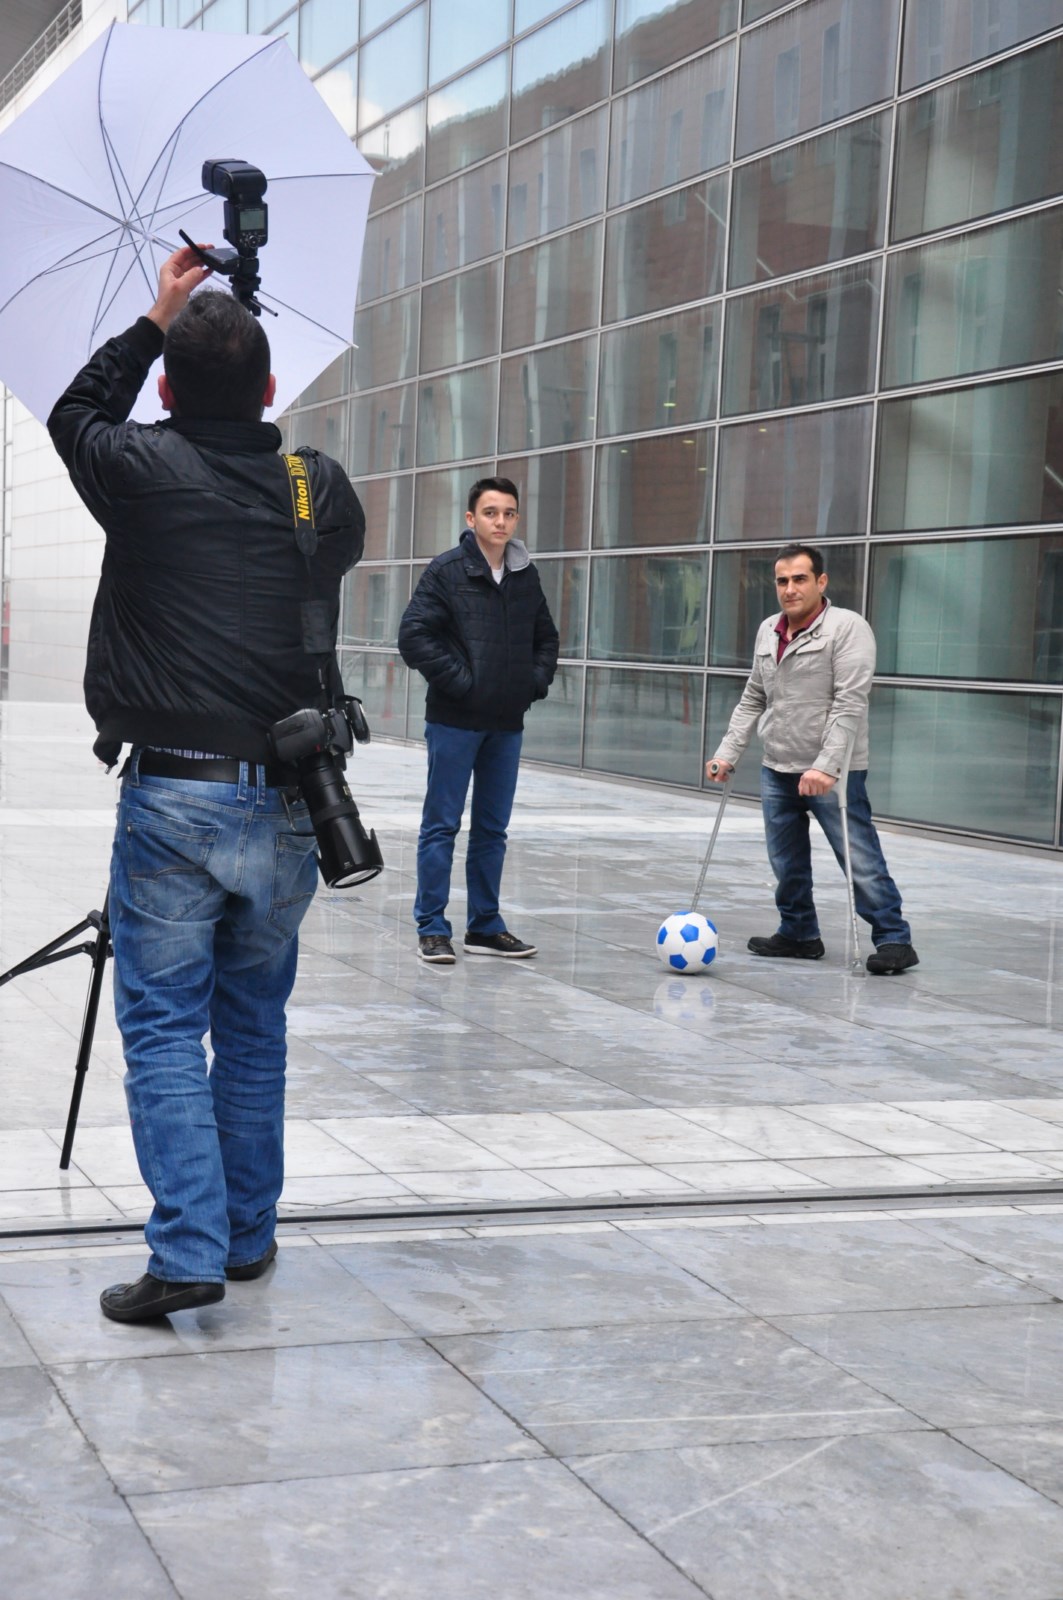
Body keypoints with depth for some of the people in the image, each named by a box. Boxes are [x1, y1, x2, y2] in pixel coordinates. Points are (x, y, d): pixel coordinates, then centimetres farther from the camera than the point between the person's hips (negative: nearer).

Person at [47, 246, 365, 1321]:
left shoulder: (144, 470, -4)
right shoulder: (322, 489, 4)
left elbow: (74, 416, 18)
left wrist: (156, 321, 24)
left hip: (172, 798, -3)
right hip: (289, 804, 4)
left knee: (163, 1030, 1)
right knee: (253, 1029, 16)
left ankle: (188, 1254, -6)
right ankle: (248, 1237, 23)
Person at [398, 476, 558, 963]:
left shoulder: (527, 576, 10)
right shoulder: (447, 571, -7)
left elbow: (546, 637, 23)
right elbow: (414, 636, -13)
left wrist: (538, 679, 6)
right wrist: (458, 678, -16)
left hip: (507, 722, 6)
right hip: (454, 721, -5)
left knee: (493, 828, 11)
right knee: (442, 825, 0)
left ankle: (485, 927, 20)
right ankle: (432, 928, 7)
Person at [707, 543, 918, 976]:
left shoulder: (848, 627, -10)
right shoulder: (768, 631, 11)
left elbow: (850, 705, -18)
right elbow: (752, 700, 20)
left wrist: (826, 766, -25)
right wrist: (728, 752, 11)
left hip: (833, 774, -6)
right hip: (777, 770, 7)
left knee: (861, 862, -6)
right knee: (786, 863, 12)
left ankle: (893, 939, 2)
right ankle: (798, 934, 26)